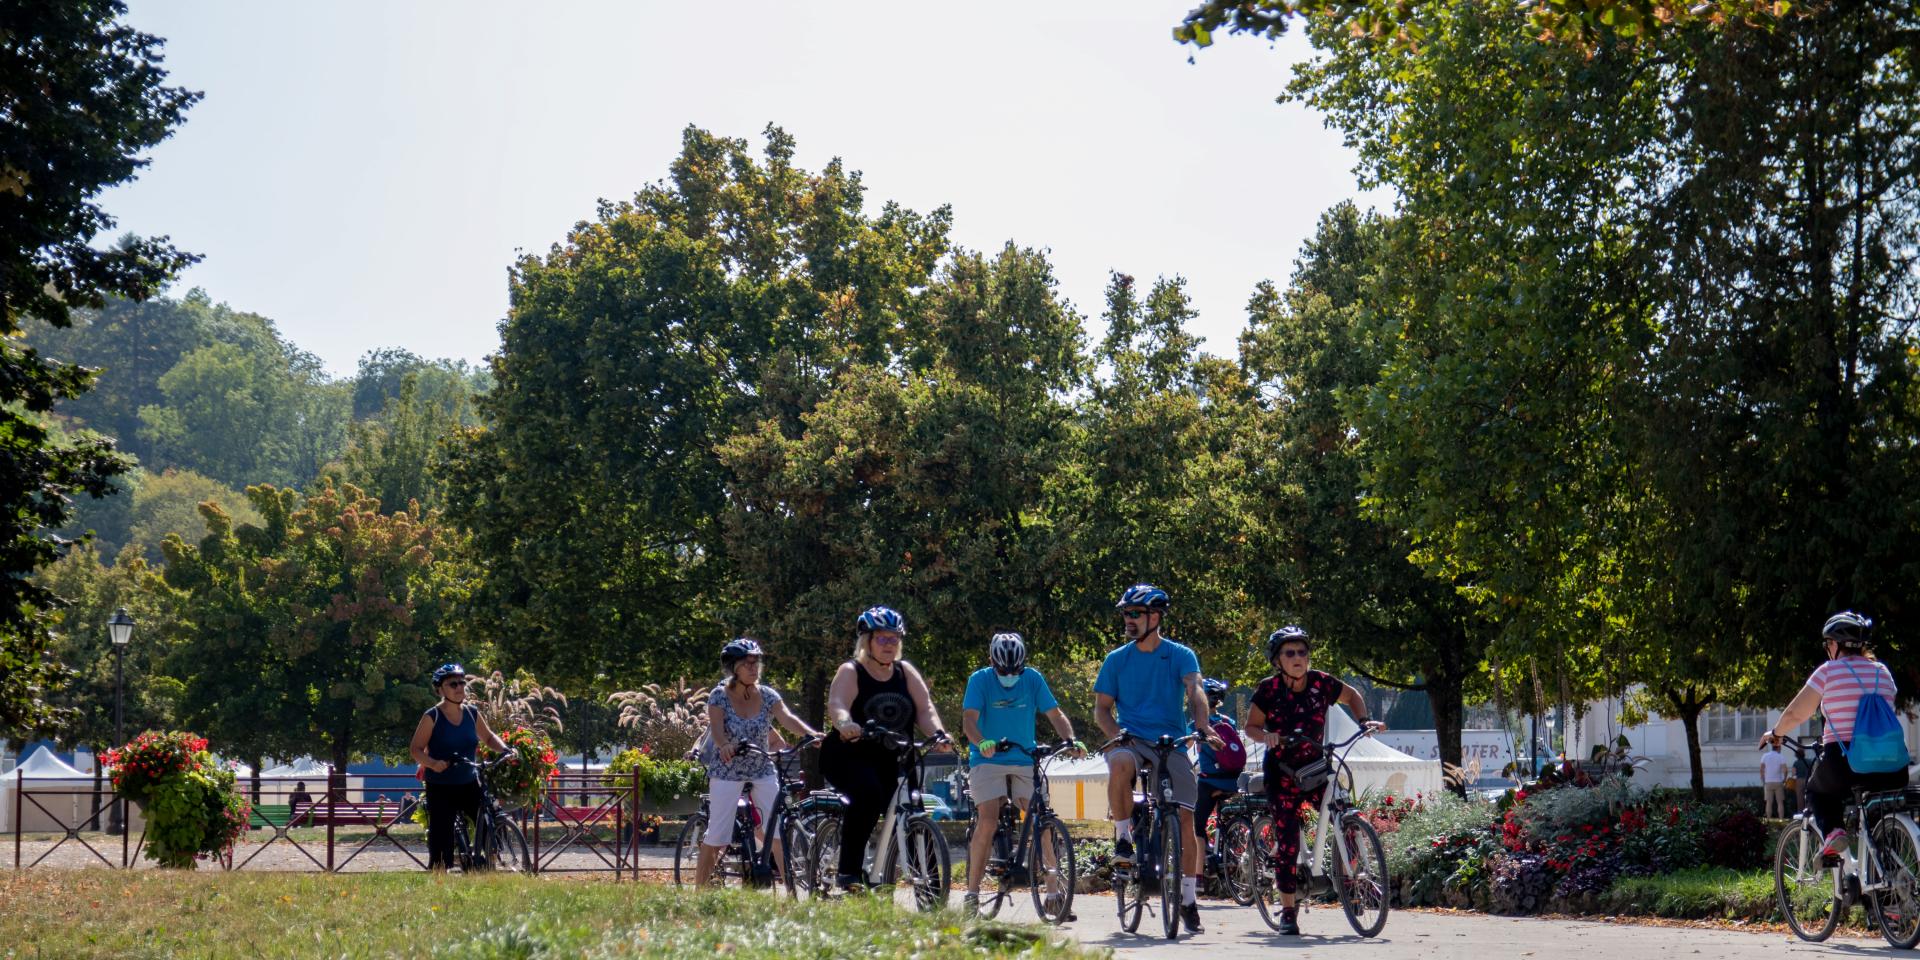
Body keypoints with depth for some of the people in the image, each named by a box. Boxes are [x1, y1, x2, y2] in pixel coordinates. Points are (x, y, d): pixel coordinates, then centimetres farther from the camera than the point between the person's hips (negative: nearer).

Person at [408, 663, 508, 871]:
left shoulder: (472, 713, 5)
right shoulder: (432, 717, -7)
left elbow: (488, 737, 18)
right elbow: (415, 749, -9)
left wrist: (504, 749, -1)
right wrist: (432, 763, -27)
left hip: (469, 784, 4)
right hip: (441, 788, -4)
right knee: (441, 845, -5)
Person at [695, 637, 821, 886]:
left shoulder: (767, 695, -2)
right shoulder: (720, 695, -8)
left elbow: (787, 718, -17)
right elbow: (716, 727, -23)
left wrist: (811, 734, -37)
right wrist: (725, 745, -46)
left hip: (763, 771, 2)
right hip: (727, 771, -2)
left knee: (778, 832, -8)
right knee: (716, 837, -4)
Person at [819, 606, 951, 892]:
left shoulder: (906, 672, 8)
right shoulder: (851, 672, -5)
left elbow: (925, 708, -5)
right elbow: (836, 705, -24)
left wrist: (938, 735, -26)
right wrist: (845, 724, -48)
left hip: (889, 761, 5)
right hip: (848, 756, -5)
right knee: (868, 793, -34)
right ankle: (848, 873, -30)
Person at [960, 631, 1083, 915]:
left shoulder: (1033, 679, 0)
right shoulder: (980, 679, -7)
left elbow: (1055, 714, -2)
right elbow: (969, 718, -18)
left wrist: (1070, 740, -21)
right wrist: (981, 742, -38)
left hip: (1025, 761, 2)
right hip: (988, 761, -2)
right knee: (987, 821, -18)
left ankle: (1054, 891, -3)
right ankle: (972, 893, -9)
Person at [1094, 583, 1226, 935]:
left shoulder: (1181, 655, 4)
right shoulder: (1116, 660, 9)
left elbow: (1195, 692, -12)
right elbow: (1102, 708, 9)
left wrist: (1202, 728, -31)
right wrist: (1117, 734, -12)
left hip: (1172, 744, 0)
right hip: (1132, 741, 0)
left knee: (1185, 818, -9)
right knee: (1120, 763, -37)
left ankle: (1188, 899, 4)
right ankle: (1123, 838, -18)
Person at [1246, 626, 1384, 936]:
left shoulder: (1321, 683, -7)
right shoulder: (1268, 689, -12)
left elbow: (1352, 696, 12)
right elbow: (1251, 726, -4)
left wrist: (1363, 721, -4)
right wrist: (1267, 735, -24)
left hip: (1315, 766, 2)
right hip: (1281, 770, -2)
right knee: (1287, 841, -7)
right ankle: (1288, 911, 3)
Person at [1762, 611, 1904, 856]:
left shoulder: (1828, 671, -1)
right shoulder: (1883, 672, 12)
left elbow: (1795, 714, 3)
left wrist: (1775, 732, 24)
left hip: (1843, 762, -4)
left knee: (1817, 791, 27)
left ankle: (1832, 830, -1)